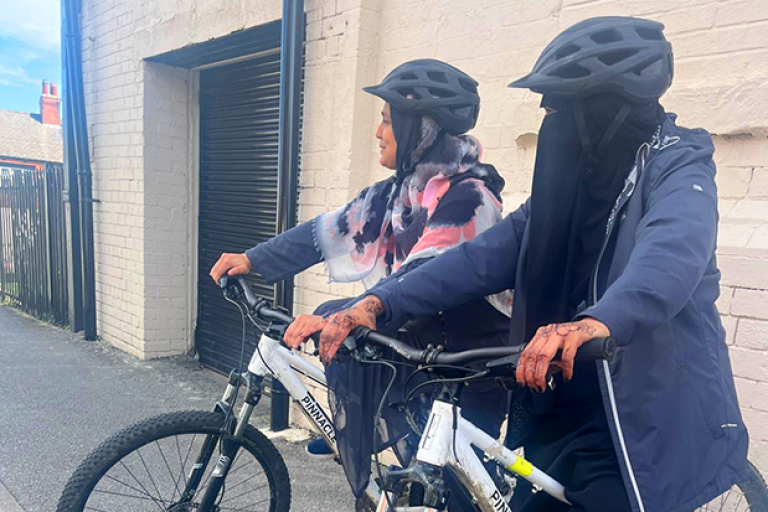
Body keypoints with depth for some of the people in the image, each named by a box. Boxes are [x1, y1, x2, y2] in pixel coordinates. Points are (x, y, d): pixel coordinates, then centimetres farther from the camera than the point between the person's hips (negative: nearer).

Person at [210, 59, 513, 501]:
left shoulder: (468, 196, -21)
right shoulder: (400, 191, 2)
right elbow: (327, 231, 2)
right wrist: (252, 260, -2)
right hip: (421, 346, 7)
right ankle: (351, 437, 11)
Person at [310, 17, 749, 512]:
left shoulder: (676, 166, -10)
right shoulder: (570, 178, 6)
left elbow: (673, 252, -33)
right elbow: (485, 257, -5)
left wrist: (596, 322, -54)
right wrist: (379, 303, -16)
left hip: (637, 427, -5)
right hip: (556, 415, 6)